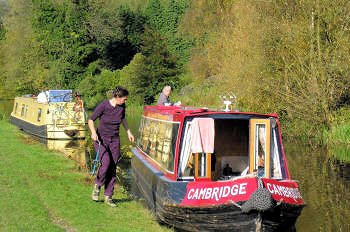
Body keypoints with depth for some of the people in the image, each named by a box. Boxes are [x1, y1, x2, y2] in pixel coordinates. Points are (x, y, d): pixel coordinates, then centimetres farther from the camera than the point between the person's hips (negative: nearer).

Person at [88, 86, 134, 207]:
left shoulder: (122, 106, -5)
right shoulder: (103, 106, -20)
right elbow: (90, 120, -13)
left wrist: (128, 132, 18)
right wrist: (93, 132, -30)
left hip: (114, 140, 5)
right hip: (100, 139, -5)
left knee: (112, 169, 4)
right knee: (106, 163, -25)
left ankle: (108, 197, 15)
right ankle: (97, 186, 2)